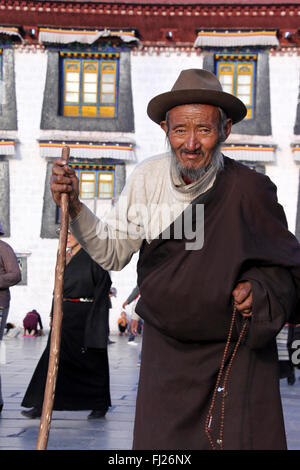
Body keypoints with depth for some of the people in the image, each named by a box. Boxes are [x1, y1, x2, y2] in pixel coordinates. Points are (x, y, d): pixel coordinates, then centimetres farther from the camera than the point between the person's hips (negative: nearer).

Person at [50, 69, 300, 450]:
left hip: (237, 351, -3)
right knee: (159, 443, 8)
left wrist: (261, 289, -24)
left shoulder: (248, 189, -16)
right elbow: (113, 253, 2)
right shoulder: (148, 176, -5)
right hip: (166, 347, 3)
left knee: (243, 441, 1)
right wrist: (74, 208, -10)